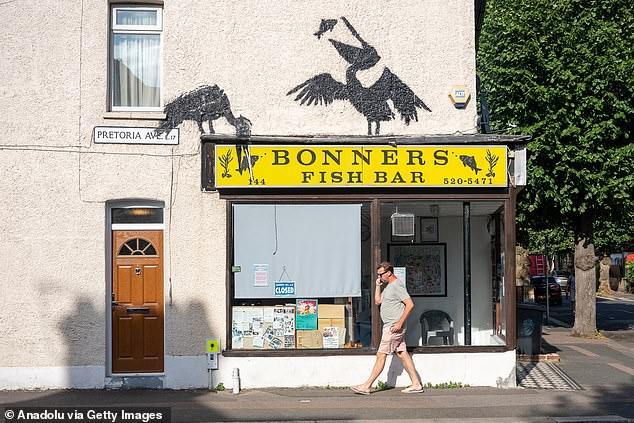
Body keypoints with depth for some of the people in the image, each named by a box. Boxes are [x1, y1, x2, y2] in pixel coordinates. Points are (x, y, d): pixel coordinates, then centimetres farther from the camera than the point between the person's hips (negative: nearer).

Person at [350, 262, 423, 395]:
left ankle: (367, 386, -2)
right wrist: (378, 286, 7)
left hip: (394, 327, -10)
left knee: (381, 355, -6)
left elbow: (410, 304, -21)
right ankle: (416, 384, 11)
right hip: (390, 326, 10)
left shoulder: (397, 285, -15)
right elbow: (378, 301, 19)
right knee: (402, 354, 9)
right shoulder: (388, 285, 16)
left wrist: (399, 323, -24)